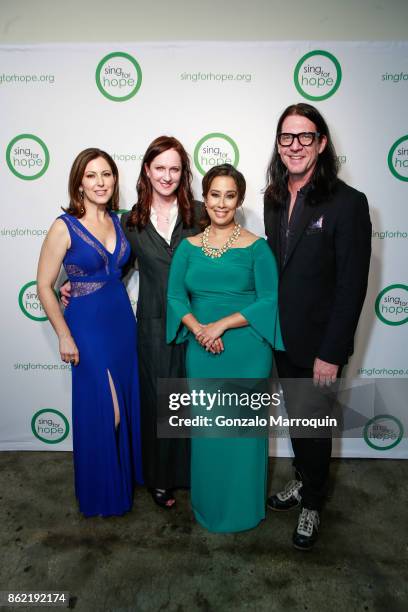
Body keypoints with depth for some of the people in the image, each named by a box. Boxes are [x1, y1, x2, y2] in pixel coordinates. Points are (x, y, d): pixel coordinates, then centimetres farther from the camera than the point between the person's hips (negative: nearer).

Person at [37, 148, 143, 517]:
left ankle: (128, 473, 41)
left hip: (122, 319, 6)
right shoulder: (64, 227, -12)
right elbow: (44, 286, -10)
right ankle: (102, 491, 31)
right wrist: (64, 336, -11)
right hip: (88, 324, -5)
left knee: (129, 402, 16)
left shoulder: (117, 221, 4)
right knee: (102, 409, 5)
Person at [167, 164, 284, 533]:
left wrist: (222, 324, -17)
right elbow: (176, 296, 3)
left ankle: (243, 508, 34)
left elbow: (270, 300, -9)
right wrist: (198, 328, -15)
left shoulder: (256, 247, -4)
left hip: (247, 352, -3)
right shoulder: (189, 247, 6)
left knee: (244, 427, 9)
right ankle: (208, 505, 38)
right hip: (201, 351, 3)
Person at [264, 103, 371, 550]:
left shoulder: (348, 203, -14)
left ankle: (312, 504, 36)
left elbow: (352, 286, -16)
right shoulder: (274, 199, 5)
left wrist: (331, 353, -16)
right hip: (282, 339, 5)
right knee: (296, 419, 21)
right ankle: (304, 481, 46)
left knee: (312, 425, 9)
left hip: (319, 343, -5)